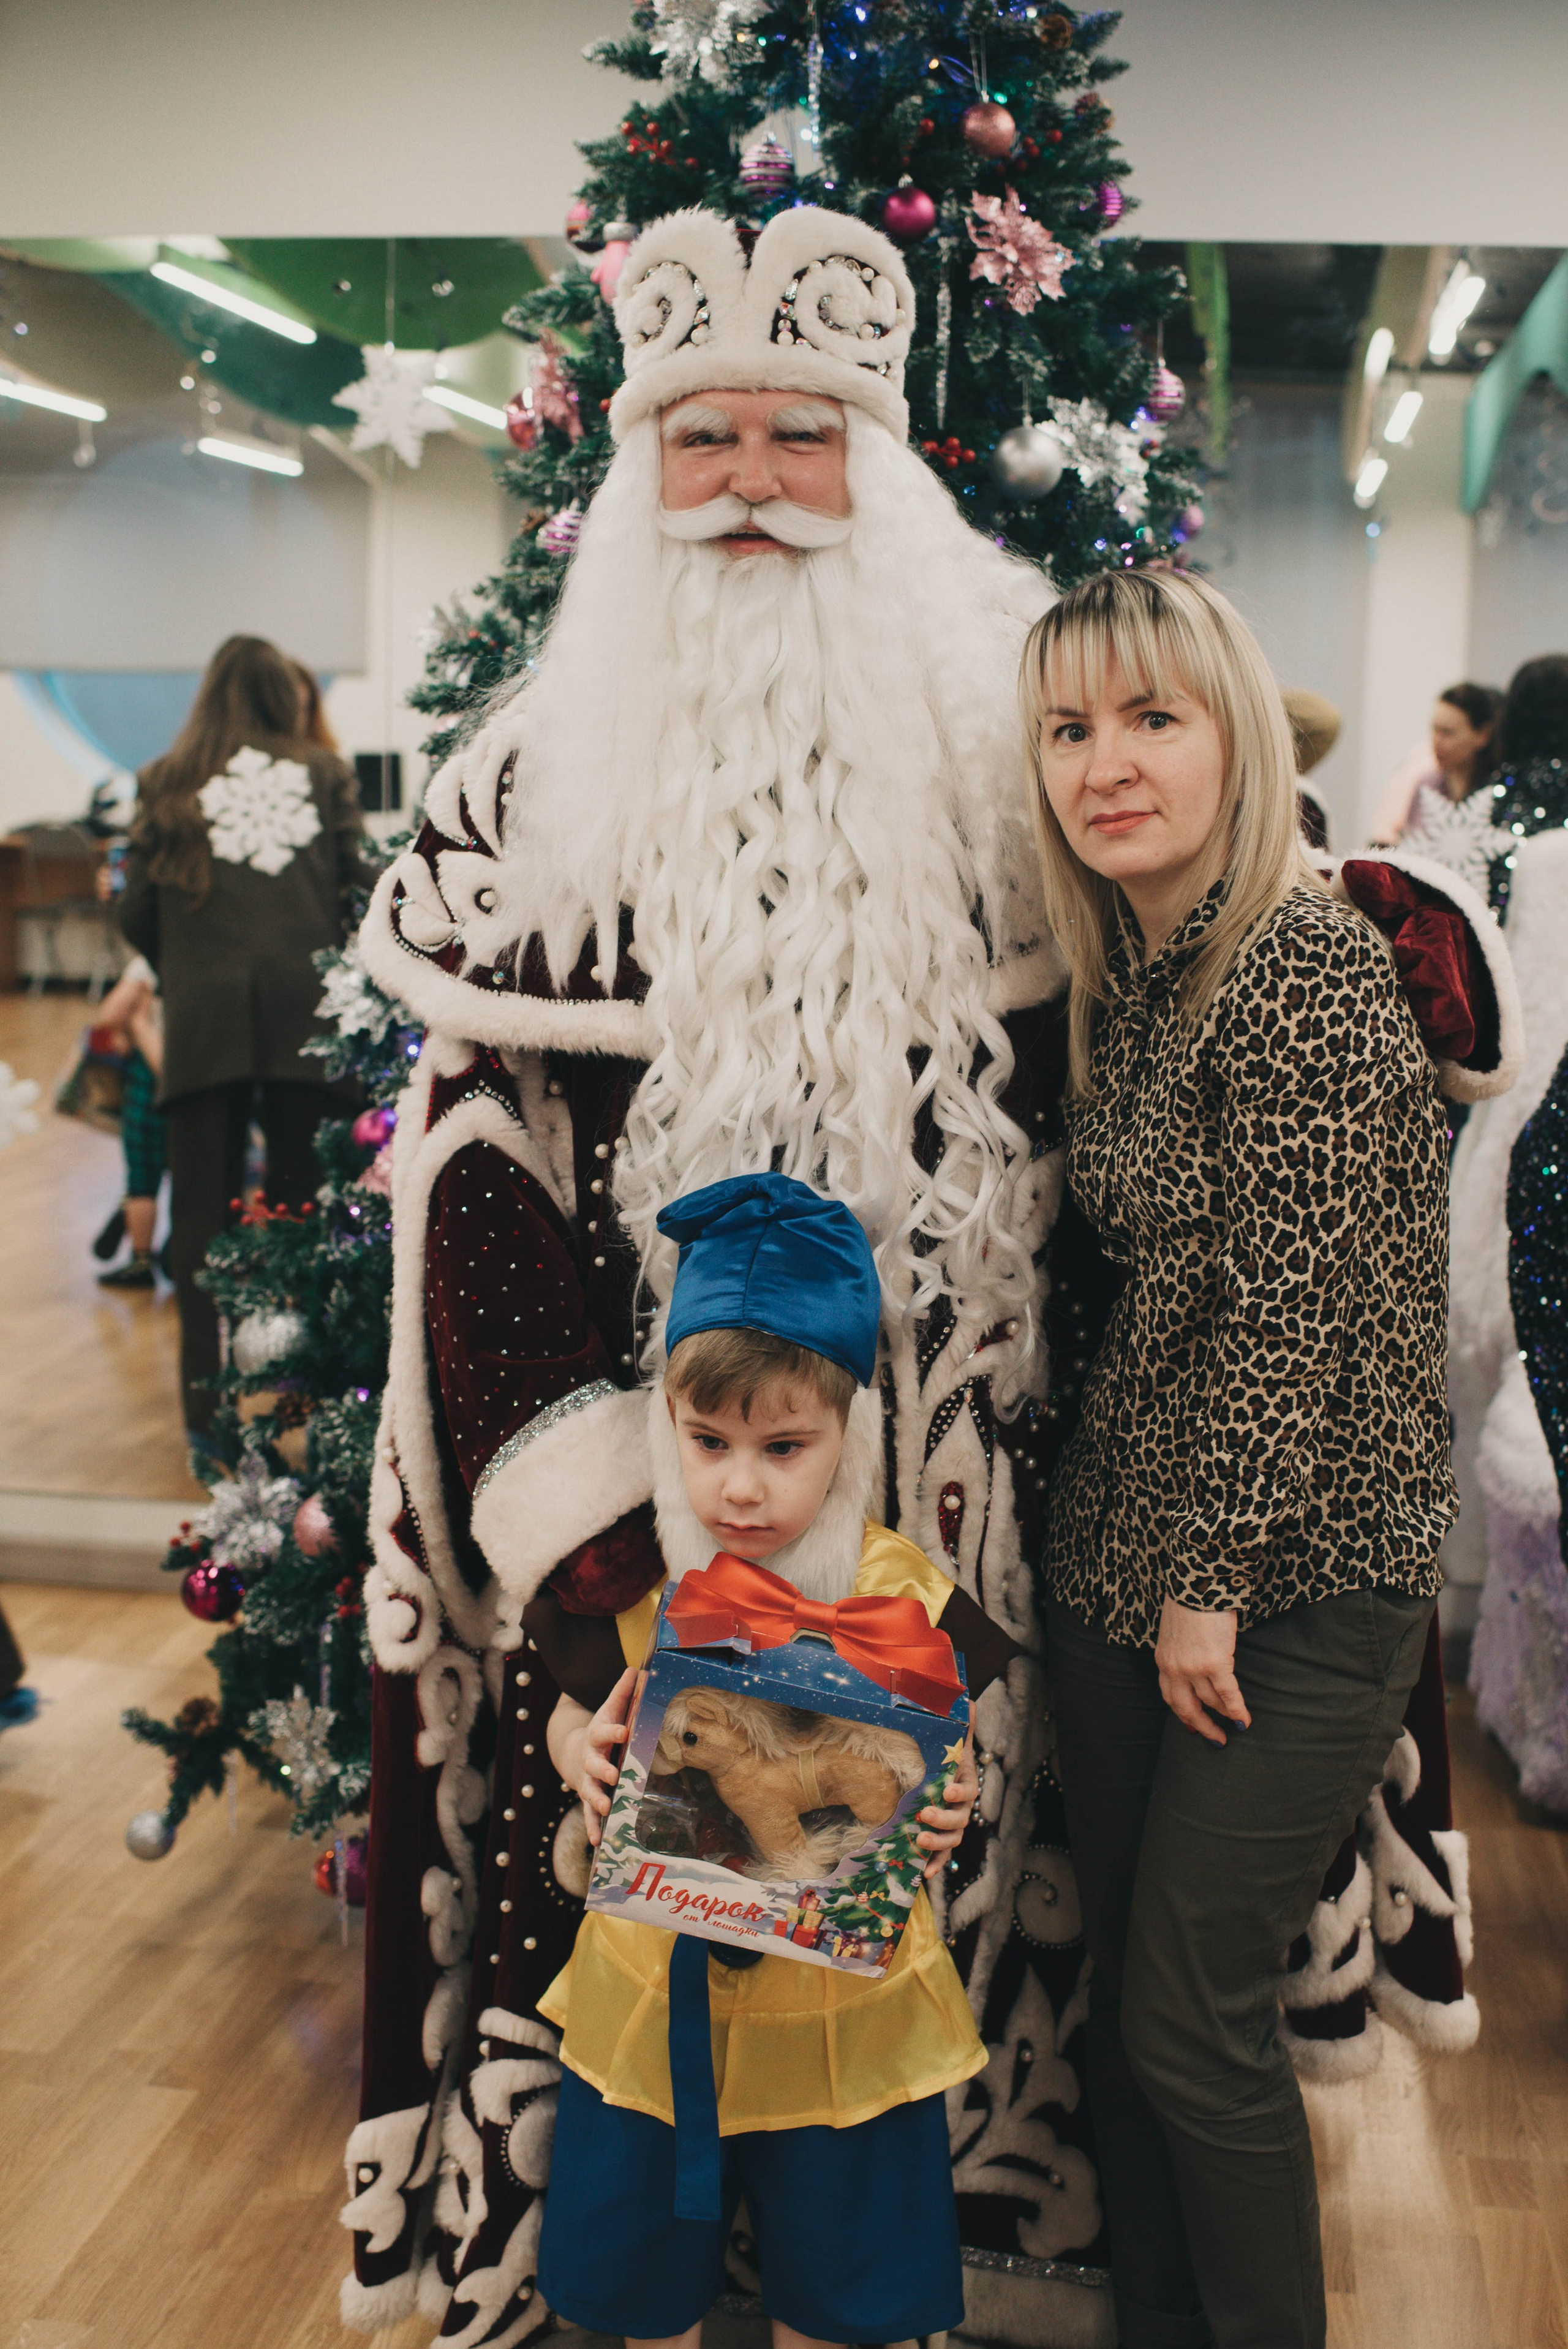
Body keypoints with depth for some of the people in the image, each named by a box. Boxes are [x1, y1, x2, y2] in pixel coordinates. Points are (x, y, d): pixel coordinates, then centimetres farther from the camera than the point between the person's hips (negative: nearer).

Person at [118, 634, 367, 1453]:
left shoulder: (164, 784, 5)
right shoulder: (324, 776, 5)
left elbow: (137, 913, 6)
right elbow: (359, 892, 4)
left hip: (203, 1024, 0)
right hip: (306, 1017, 0)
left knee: (203, 1209, 5)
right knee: (304, 1203, 8)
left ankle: (207, 1400, 3)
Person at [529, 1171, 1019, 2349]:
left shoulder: (905, 1595, -14)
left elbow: (951, 1766, -4)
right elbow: (574, 1725, 2)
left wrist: (950, 1810, -25)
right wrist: (582, 1754, -20)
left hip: (845, 1989, -1)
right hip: (656, 1985, 2)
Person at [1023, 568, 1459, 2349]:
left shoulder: (1306, 968, -18)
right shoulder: (1123, 974, 8)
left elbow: (1294, 1310, -19)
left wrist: (1212, 1587, -15)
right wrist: (1140, 1566, 10)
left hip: (1294, 1582, -8)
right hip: (1120, 1548, 8)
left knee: (1194, 2017, 1)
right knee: (1118, 1985, 16)